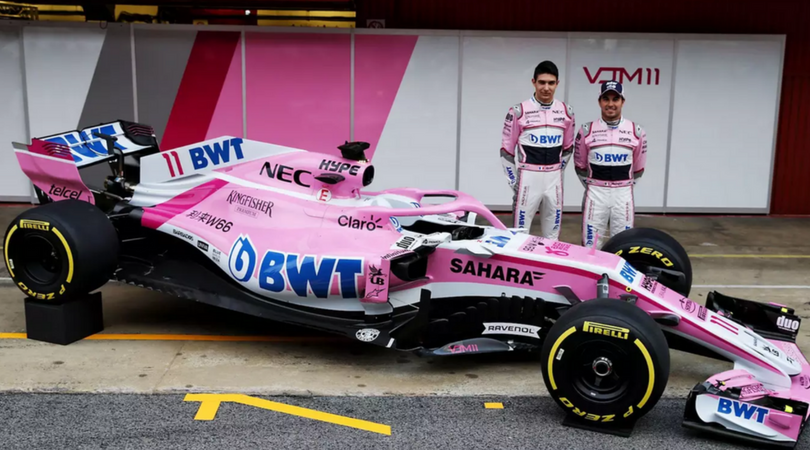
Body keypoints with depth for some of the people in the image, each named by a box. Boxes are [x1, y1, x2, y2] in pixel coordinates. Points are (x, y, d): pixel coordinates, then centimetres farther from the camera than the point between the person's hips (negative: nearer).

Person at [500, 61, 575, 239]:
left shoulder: (566, 112, 5)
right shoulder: (519, 111, -5)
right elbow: (507, 150, 0)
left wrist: (557, 174, 15)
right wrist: (514, 182, -1)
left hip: (554, 180, 3)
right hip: (528, 178, -3)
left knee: (552, 235, 10)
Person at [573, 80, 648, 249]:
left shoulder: (636, 131, 2)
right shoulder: (587, 130, 0)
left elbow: (638, 168, 12)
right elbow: (580, 166, 11)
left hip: (623, 195, 1)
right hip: (595, 194, 0)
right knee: (590, 247, 3)